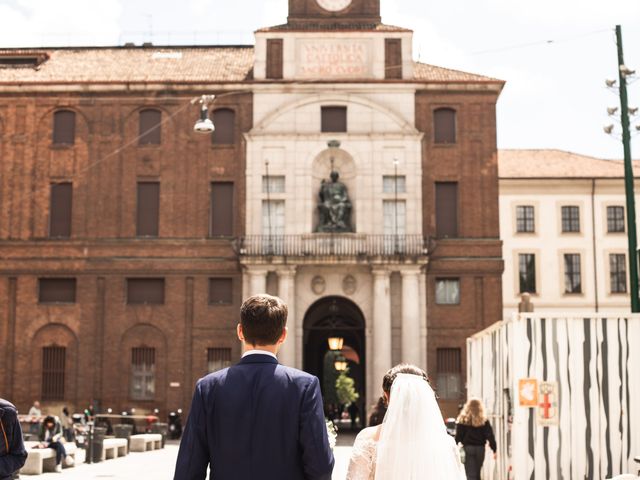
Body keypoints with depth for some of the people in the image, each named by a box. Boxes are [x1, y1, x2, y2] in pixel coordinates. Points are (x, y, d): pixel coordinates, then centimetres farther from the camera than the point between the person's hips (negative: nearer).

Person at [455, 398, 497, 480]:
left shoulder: (463, 420, -2)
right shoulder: (484, 421, 1)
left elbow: (458, 436, -4)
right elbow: (490, 436, -1)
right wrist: (494, 449, 2)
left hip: (467, 448, -2)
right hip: (480, 448, 2)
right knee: (477, 473, 17)